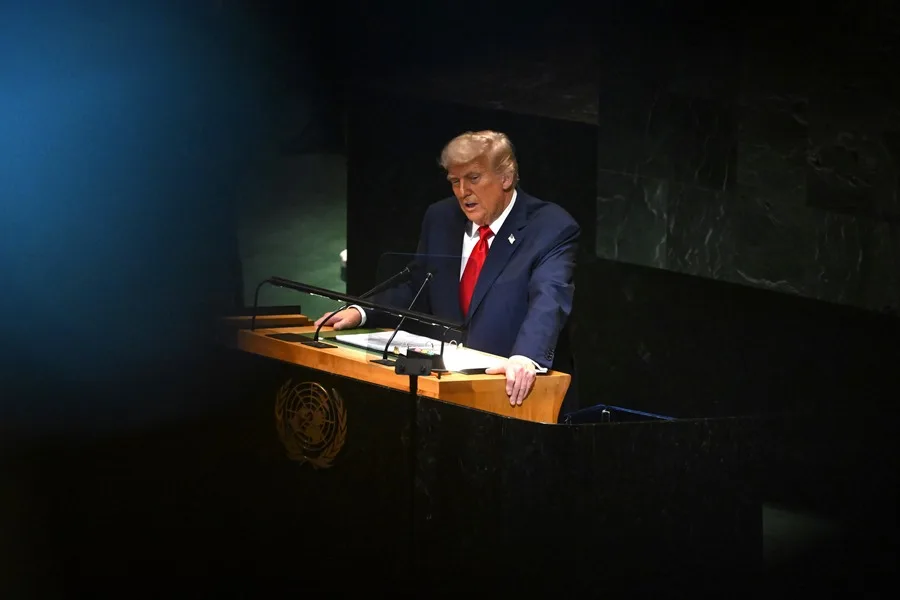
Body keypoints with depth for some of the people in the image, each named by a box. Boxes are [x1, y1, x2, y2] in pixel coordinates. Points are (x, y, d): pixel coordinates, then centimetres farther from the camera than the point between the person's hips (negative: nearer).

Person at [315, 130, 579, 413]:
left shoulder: (554, 229, -7)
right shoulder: (440, 218, 11)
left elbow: (549, 300, -24)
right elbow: (415, 292, 21)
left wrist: (526, 358, -42)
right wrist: (362, 312, 2)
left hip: (513, 388, -5)